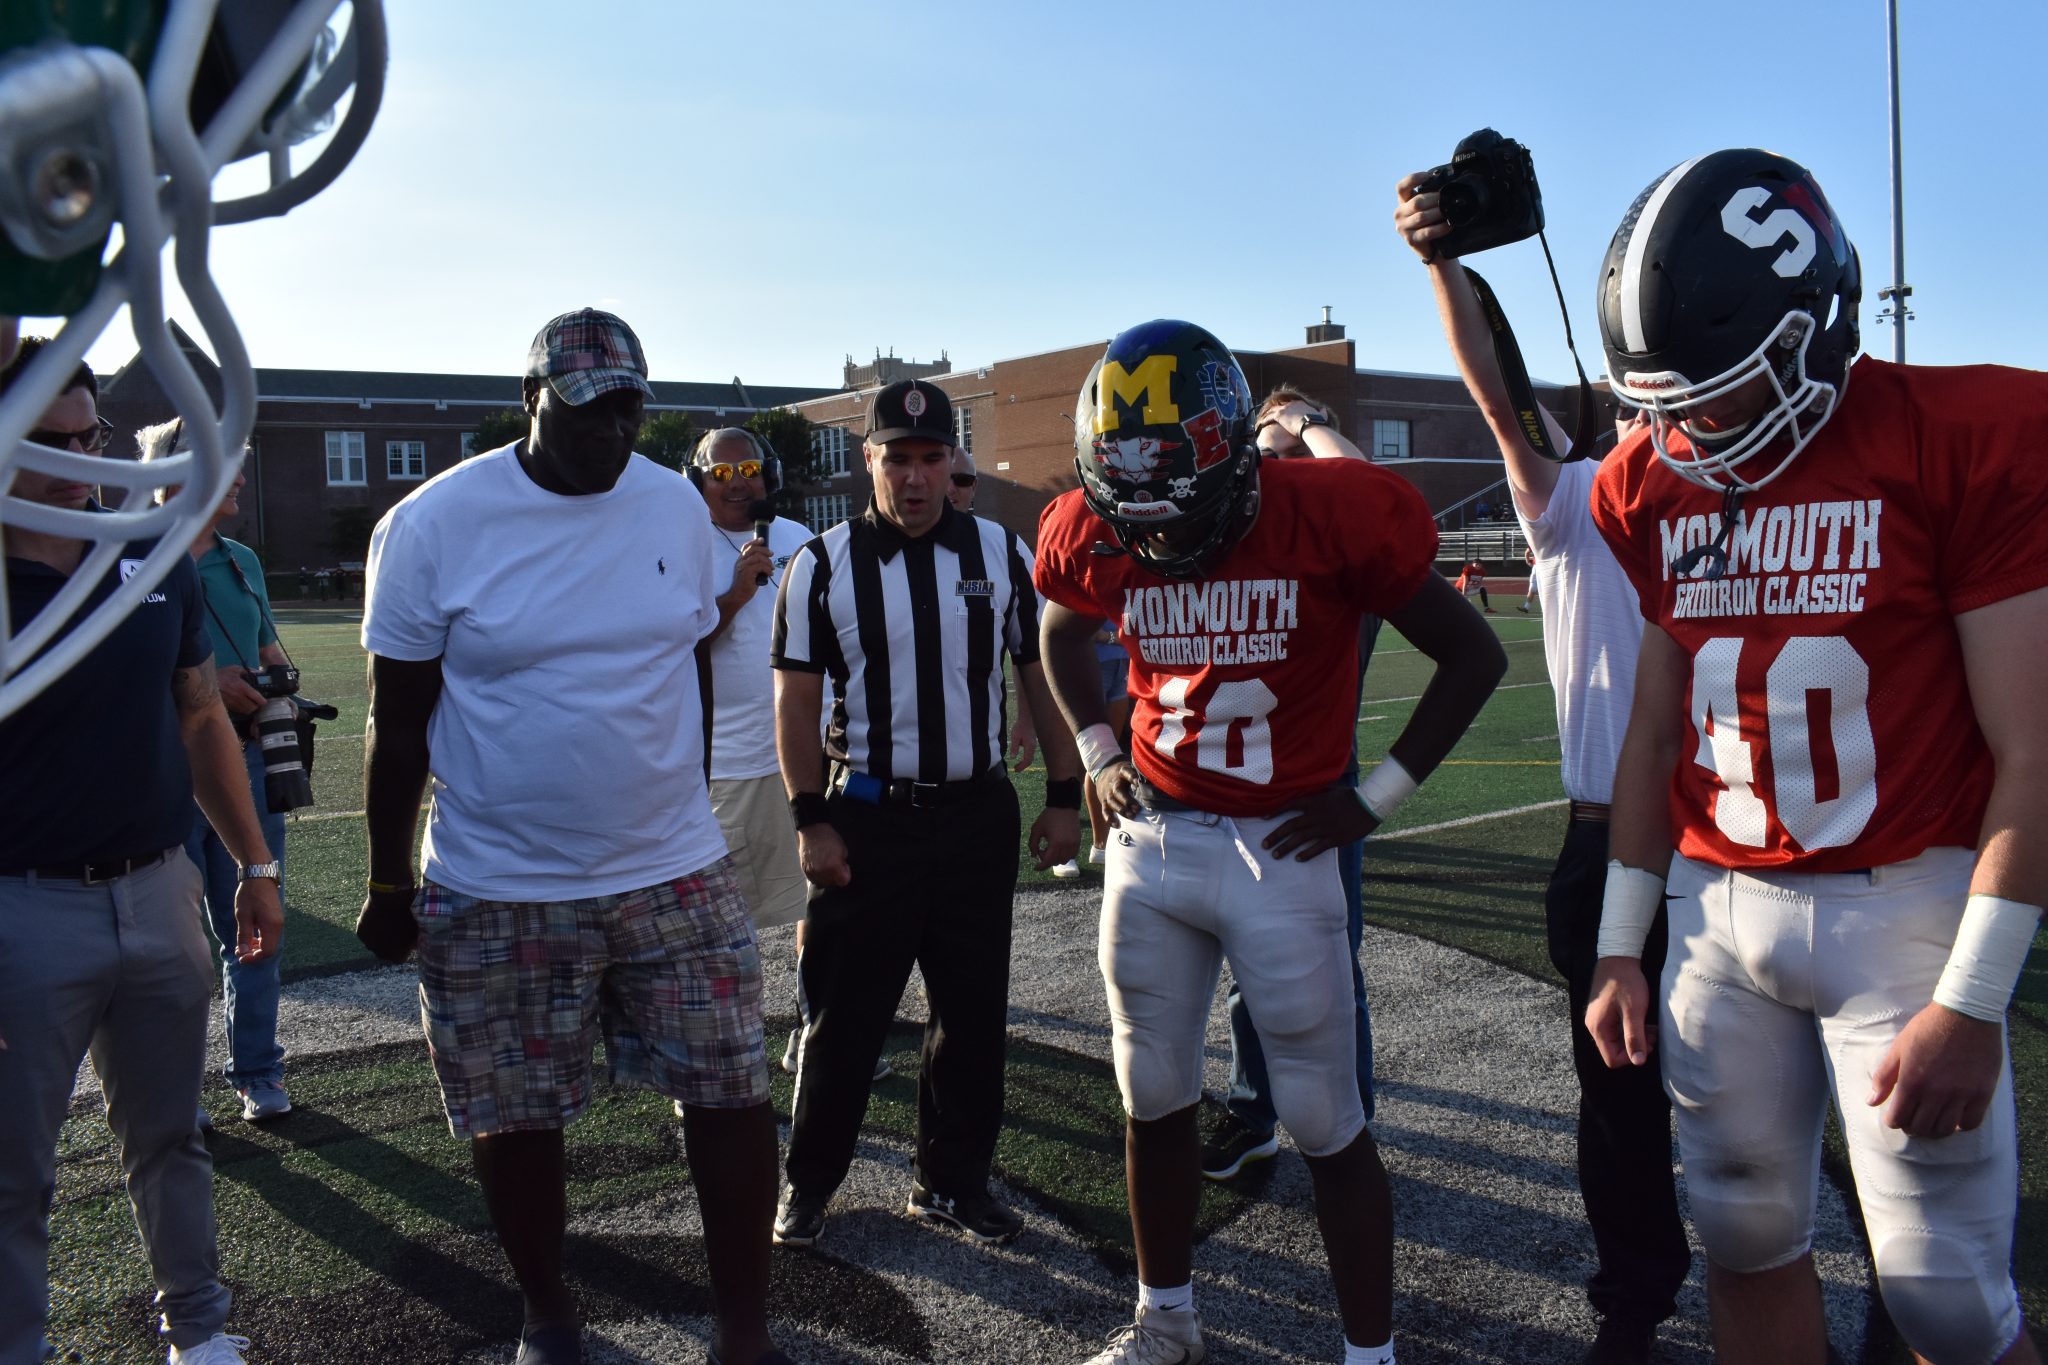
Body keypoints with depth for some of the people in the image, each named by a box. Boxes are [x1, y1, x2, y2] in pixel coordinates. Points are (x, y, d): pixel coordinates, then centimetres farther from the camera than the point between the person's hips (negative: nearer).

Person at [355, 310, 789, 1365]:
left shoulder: (677, 508, 2)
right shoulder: (435, 524, -7)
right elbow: (399, 722, -2)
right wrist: (388, 885, 2)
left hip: (676, 876, 3)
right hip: (496, 894, -2)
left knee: (731, 1096, 2)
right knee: (515, 1122, 10)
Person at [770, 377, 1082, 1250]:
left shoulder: (1001, 554, 2)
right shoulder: (822, 565, -3)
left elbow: (1042, 677, 6)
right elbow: (797, 700, -2)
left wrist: (1062, 799, 3)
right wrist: (810, 821, -6)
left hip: (978, 812, 3)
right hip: (866, 819, -2)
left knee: (974, 1011, 11)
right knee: (844, 1013, 6)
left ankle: (951, 1180, 28)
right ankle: (808, 1180, 25)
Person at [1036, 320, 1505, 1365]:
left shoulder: (1330, 514, -15)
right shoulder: (1098, 537, -3)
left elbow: (1473, 657, -5)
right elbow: (1061, 635, 21)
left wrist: (1378, 796, -8)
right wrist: (1097, 751, 8)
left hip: (1281, 849, -4)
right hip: (1150, 842, 4)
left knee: (1328, 1125, 5)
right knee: (1153, 1101, 15)